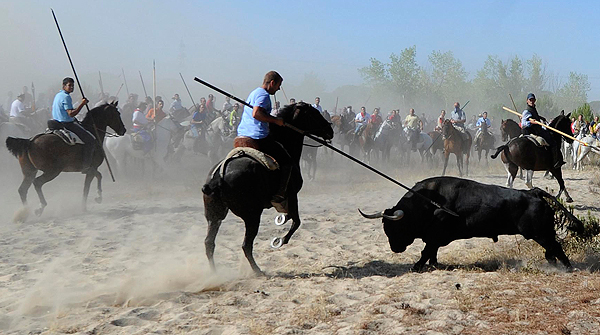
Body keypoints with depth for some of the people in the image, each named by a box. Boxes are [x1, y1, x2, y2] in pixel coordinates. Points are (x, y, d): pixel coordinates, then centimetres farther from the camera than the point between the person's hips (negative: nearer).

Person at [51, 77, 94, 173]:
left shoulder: (58, 95, 14)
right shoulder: (66, 97, -18)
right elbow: (71, 114, -24)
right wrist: (82, 104, -23)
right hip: (67, 124, -10)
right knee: (91, 140, -12)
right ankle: (86, 166, -13)